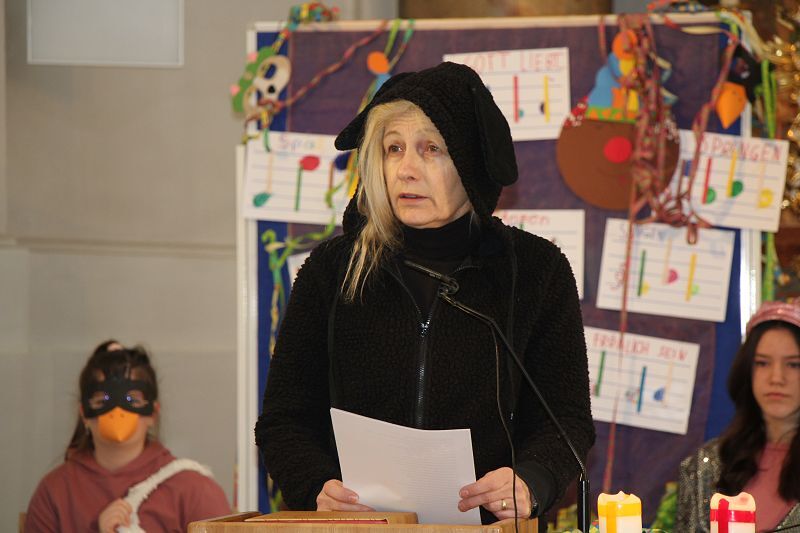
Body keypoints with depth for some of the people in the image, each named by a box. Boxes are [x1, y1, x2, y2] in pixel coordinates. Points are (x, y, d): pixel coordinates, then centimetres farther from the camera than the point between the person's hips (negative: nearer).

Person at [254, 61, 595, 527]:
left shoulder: (537, 270, 8)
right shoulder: (334, 269, 9)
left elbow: (567, 417, 8)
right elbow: (284, 419, 9)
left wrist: (529, 482, -12)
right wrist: (319, 489, -10)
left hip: (488, 526, -1)